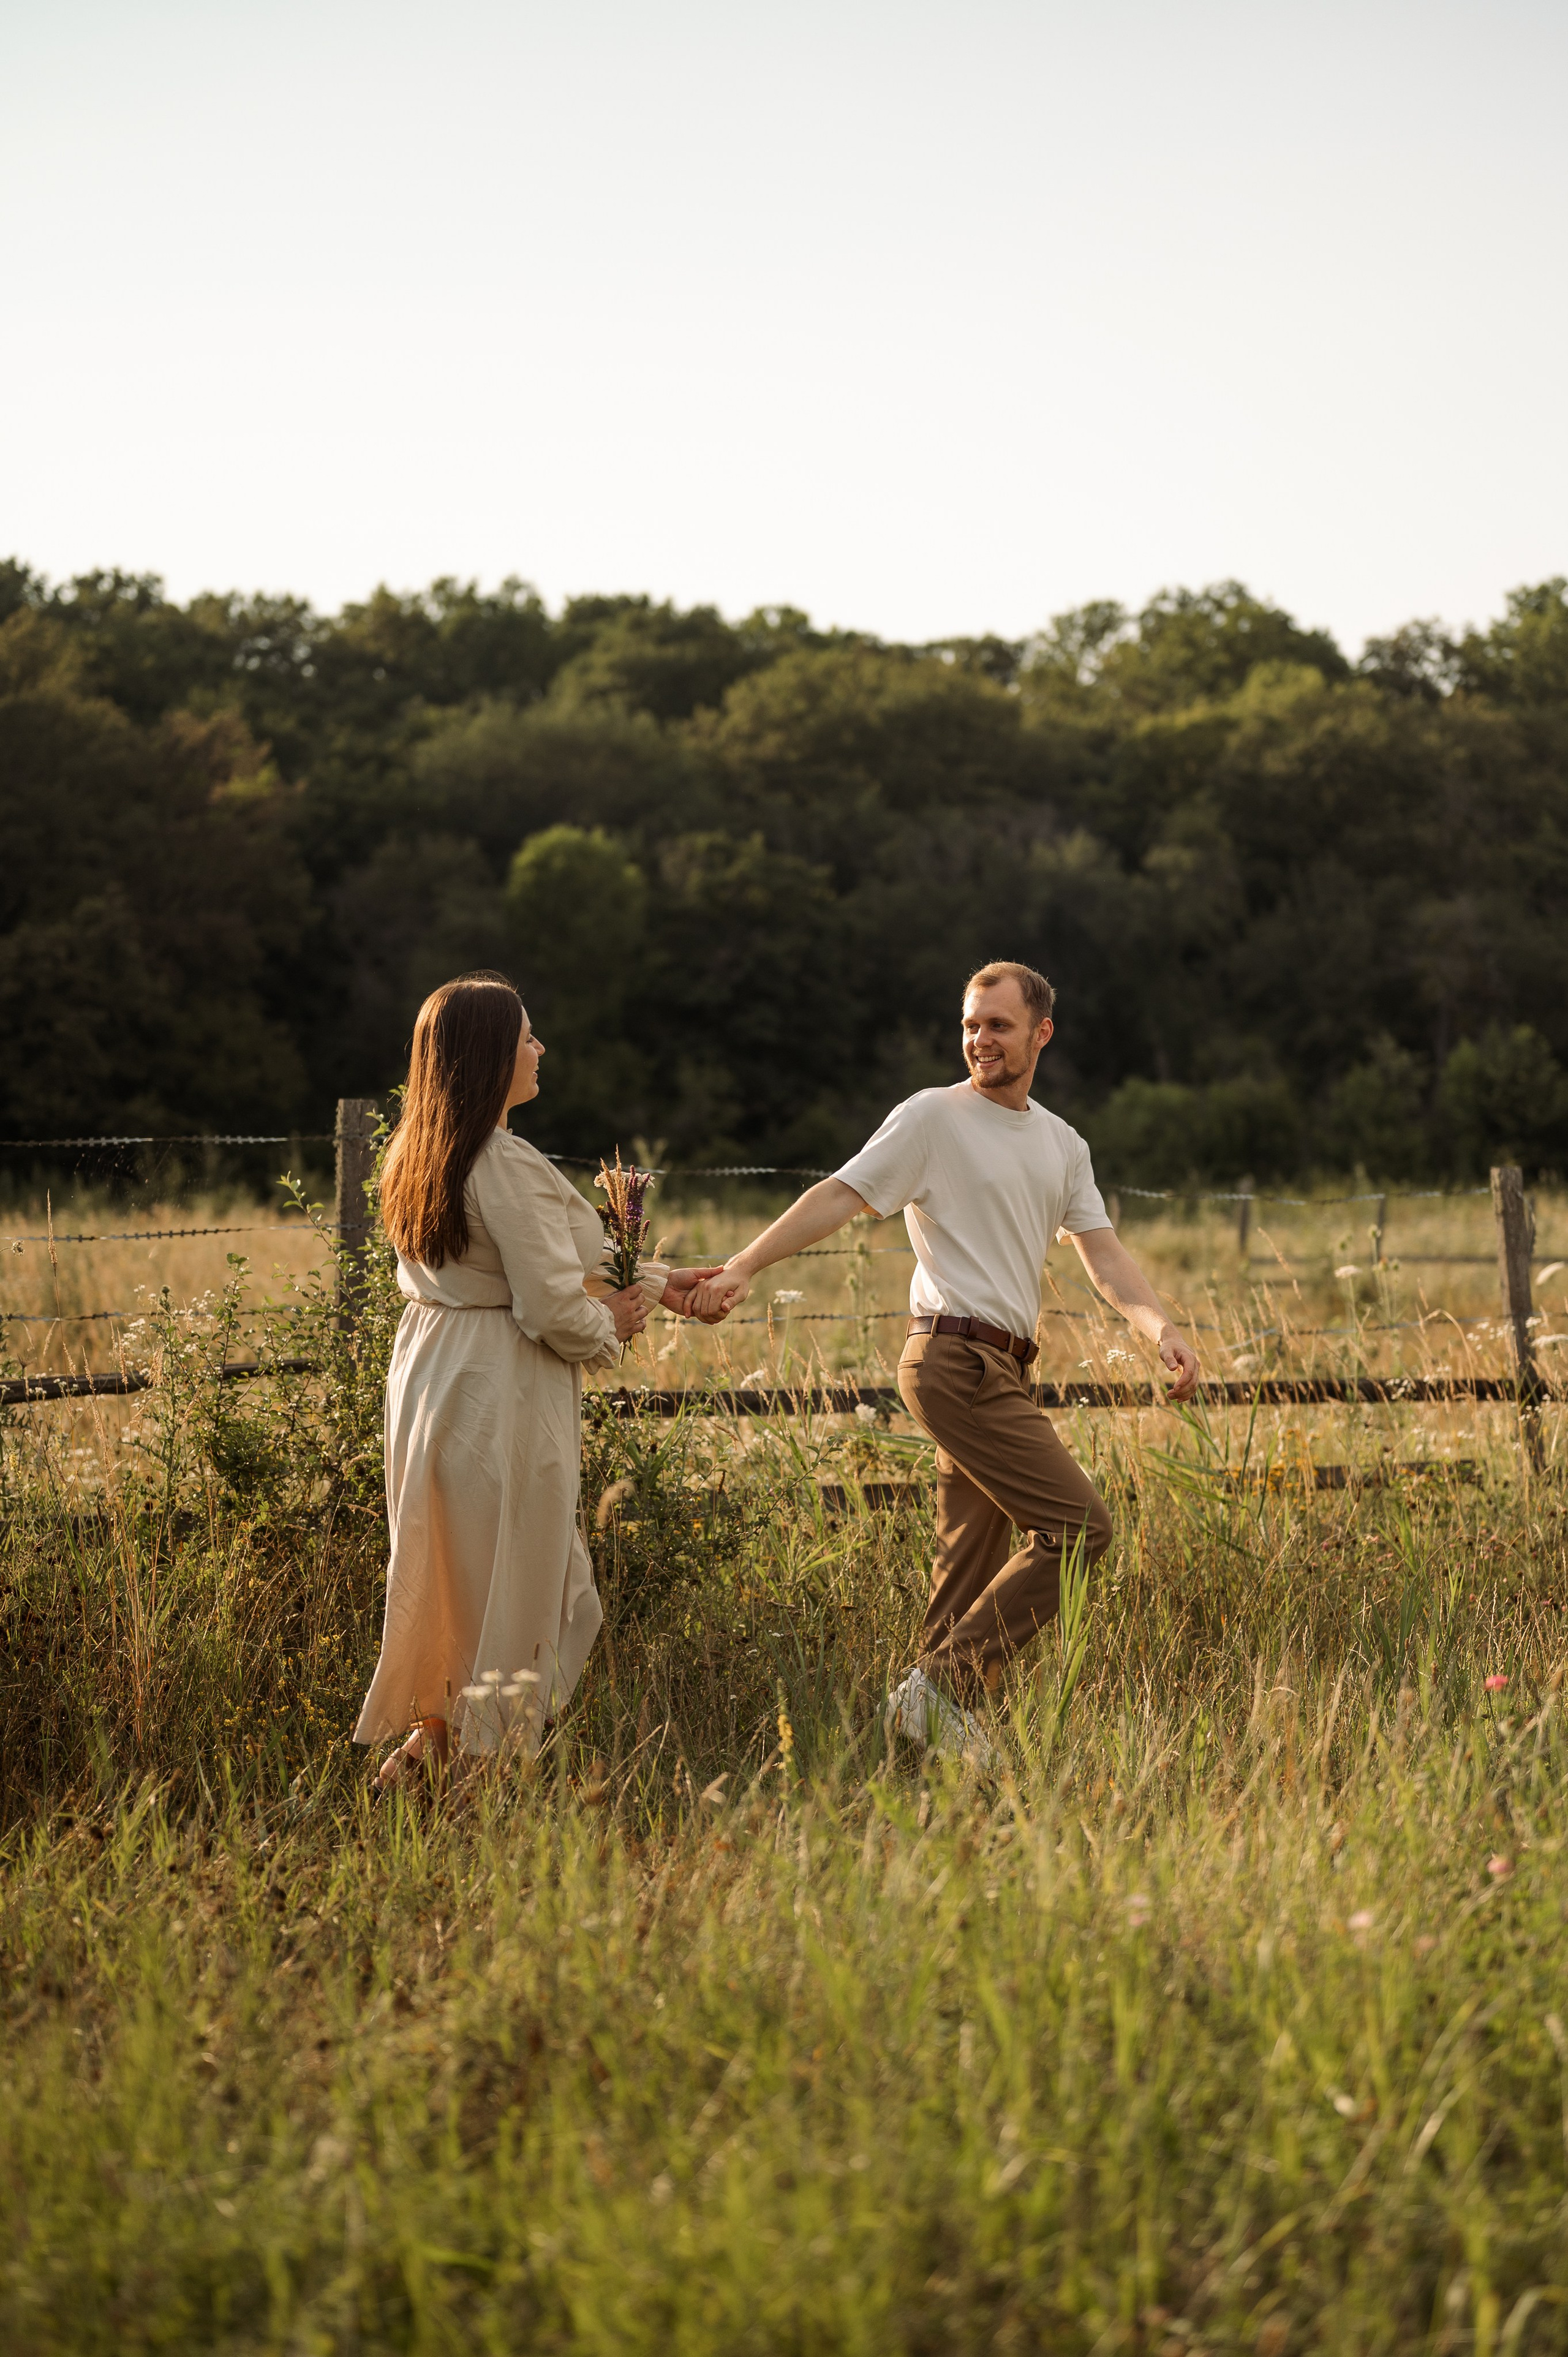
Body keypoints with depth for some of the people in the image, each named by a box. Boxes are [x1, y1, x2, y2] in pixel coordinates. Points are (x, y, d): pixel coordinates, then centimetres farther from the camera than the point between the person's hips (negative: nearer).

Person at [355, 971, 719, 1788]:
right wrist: (612, 1325, 0)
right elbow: (552, 1308, -22)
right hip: (501, 1397, -9)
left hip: (429, 1379, 9)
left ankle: (428, 1736, 20)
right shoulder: (508, 1167, -19)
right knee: (510, 1597, 2)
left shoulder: (414, 1159, 11)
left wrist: (651, 1285, 20)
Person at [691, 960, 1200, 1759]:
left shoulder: (1062, 1145, 19)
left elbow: (1102, 1253, 13)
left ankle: (938, 1710, 8)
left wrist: (1162, 1328, -4)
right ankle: (942, 1685, -13)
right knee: (1078, 1525, -14)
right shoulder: (932, 1117, -2)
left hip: (998, 1368, 8)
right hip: (956, 1355, -8)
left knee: (974, 1565, 5)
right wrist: (743, 1267, -20)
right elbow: (839, 1195, -9)